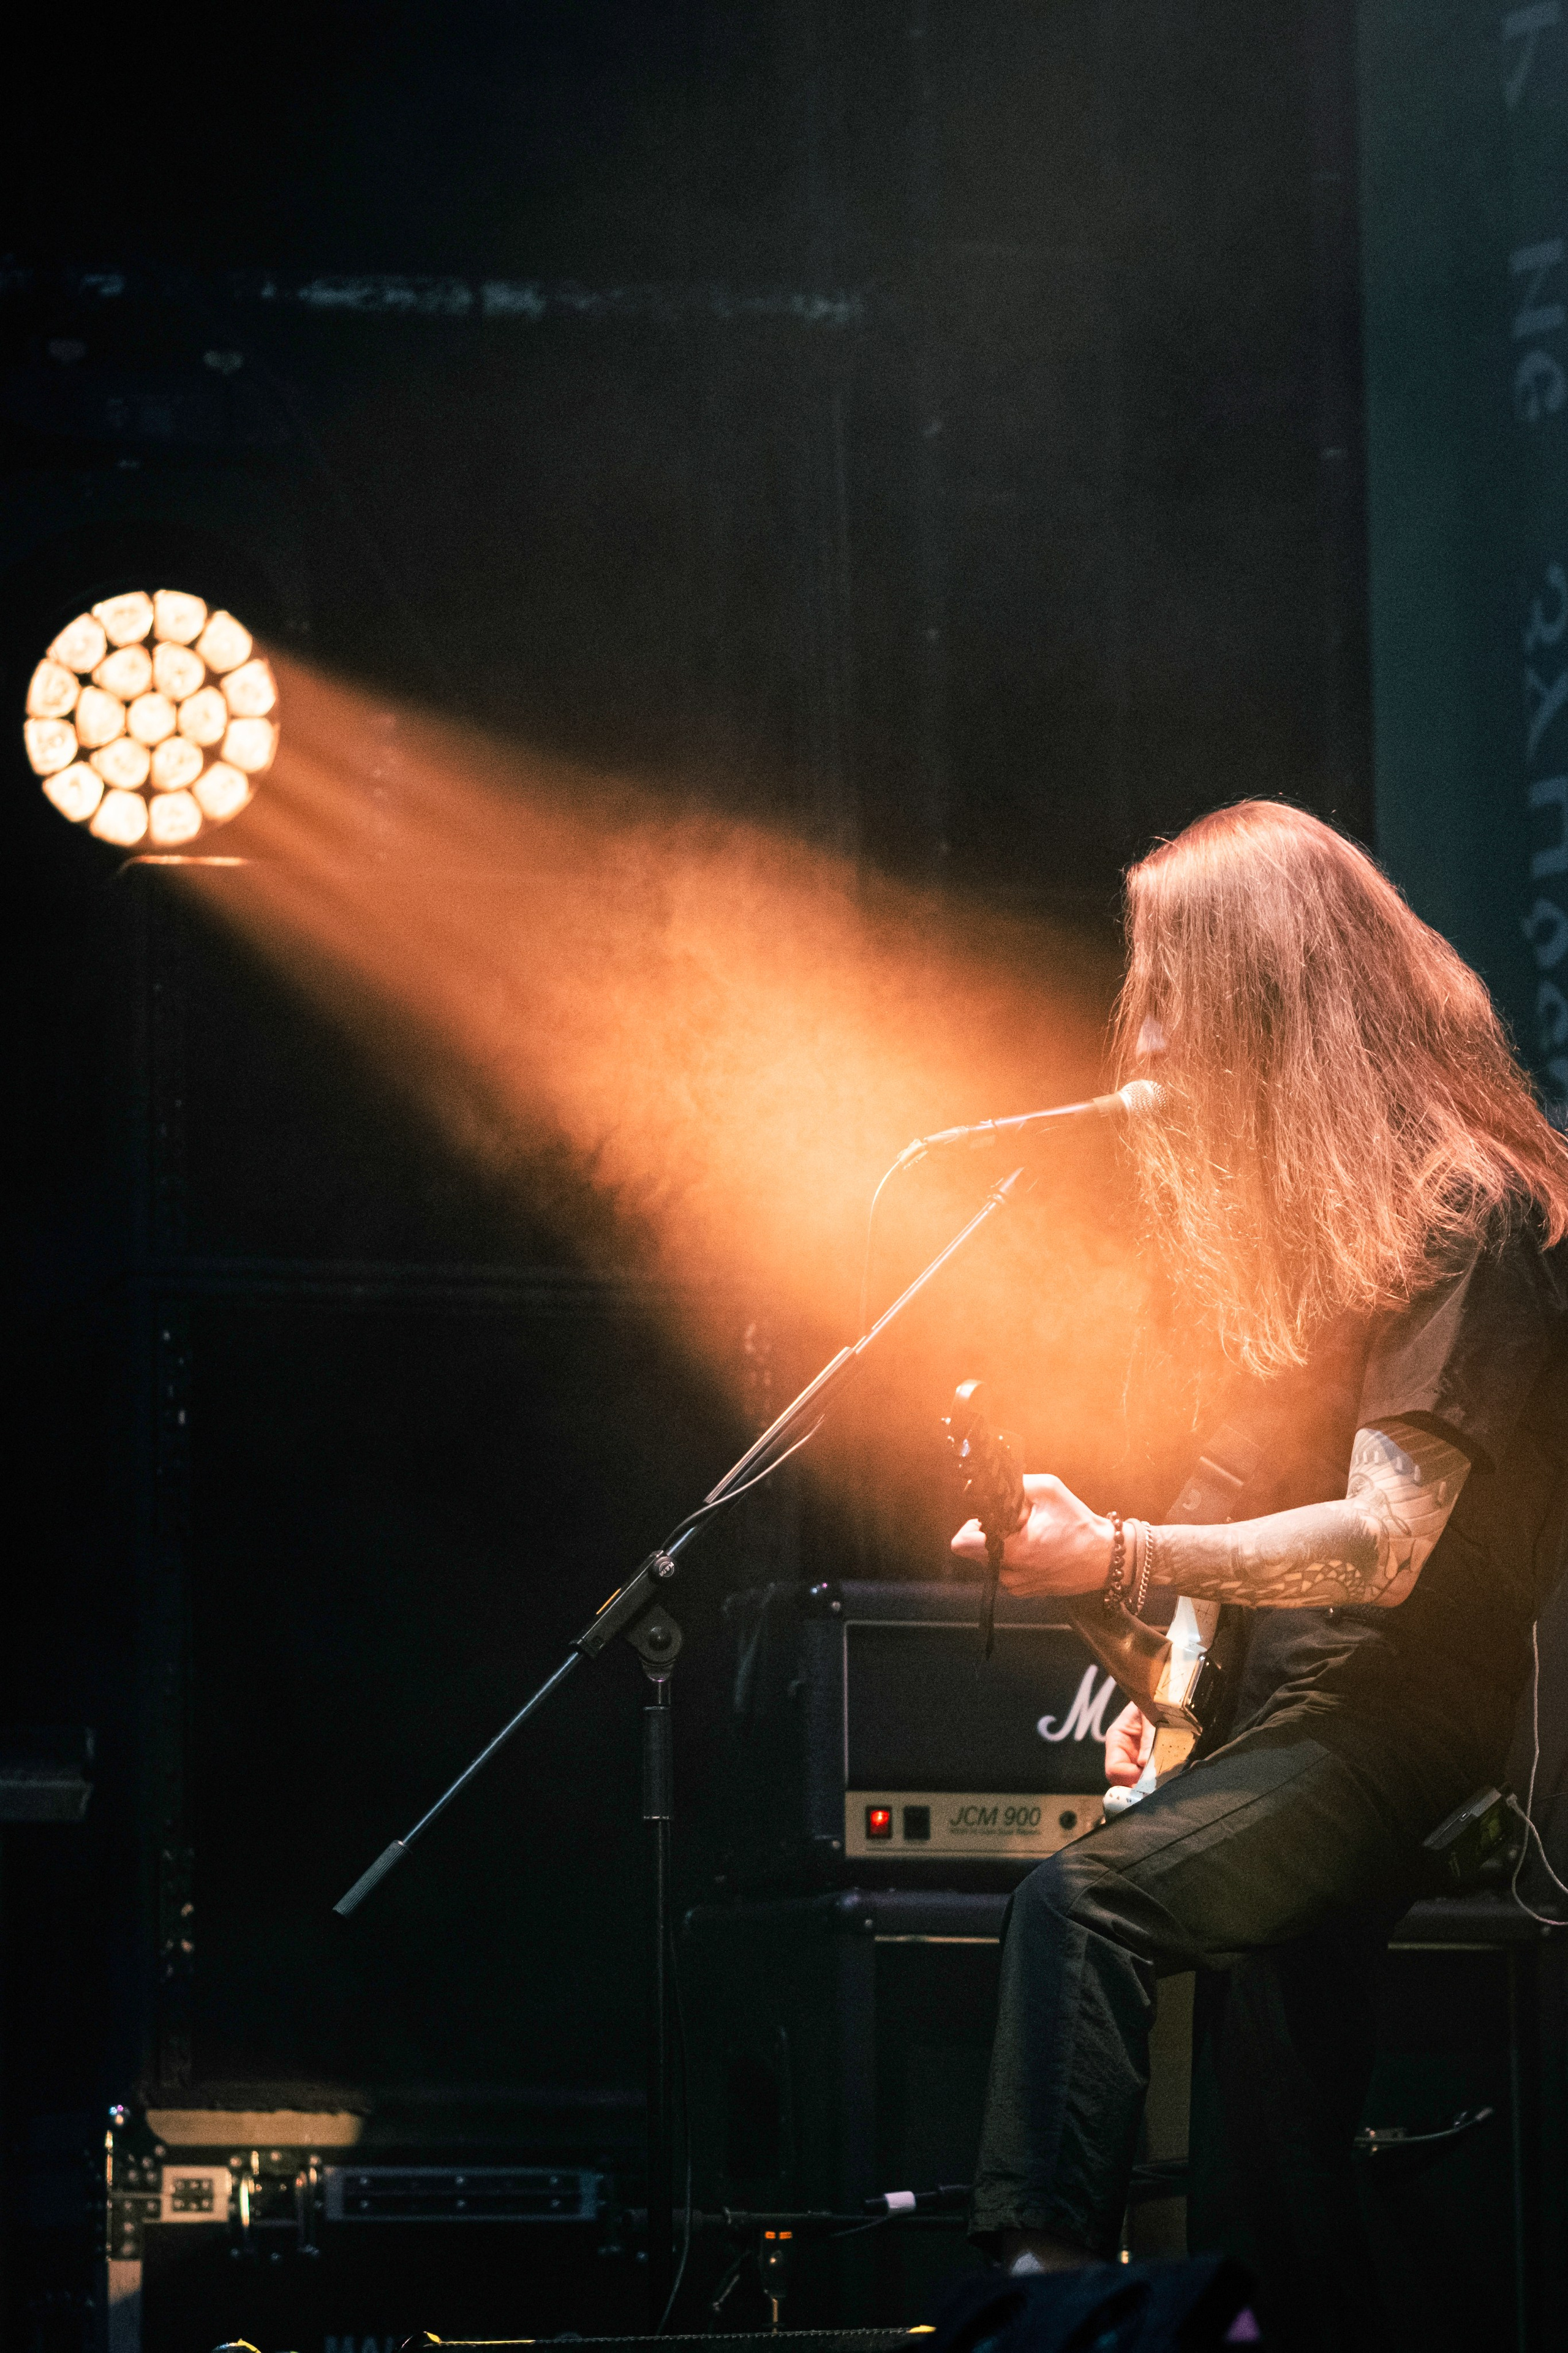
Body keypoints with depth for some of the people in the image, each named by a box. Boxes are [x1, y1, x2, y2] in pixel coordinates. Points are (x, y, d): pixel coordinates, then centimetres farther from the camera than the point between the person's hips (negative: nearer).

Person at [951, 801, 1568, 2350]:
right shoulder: (1287, 1188, 15)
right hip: (1283, 1699, 9)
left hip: (1411, 1715, -9)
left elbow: (1385, 1541, -21)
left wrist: (1116, 1558, -30)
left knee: (1087, 1899, -29)